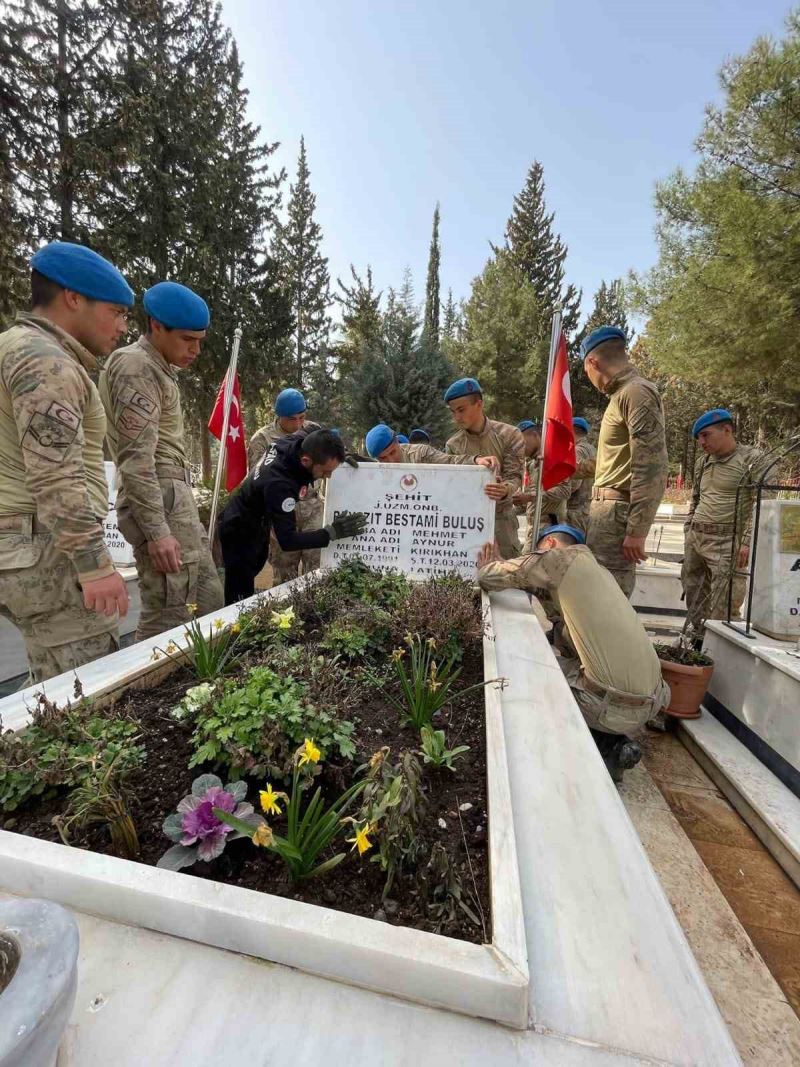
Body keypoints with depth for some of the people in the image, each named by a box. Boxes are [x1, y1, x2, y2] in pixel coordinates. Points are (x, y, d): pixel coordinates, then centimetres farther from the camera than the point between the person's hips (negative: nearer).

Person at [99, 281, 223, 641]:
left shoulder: (158, 368, 22)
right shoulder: (136, 367, -8)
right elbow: (137, 458, -18)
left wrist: (182, 512, 19)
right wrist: (156, 530, -22)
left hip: (175, 499, 10)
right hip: (159, 503, -10)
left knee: (209, 600, 14)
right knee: (167, 619, -7)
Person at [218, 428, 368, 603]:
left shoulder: (298, 441, -18)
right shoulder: (279, 484, -41)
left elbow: (315, 434, 7)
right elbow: (288, 541, -37)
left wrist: (340, 454, -9)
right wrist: (332, 532, -38)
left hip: (258, 526, 8)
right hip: (240, 533, -8)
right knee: (240, 599, -2)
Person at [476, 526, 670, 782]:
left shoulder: (561, 557, -6)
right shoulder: (597, 569, 18)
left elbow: (488, 577, -4)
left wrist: (487, 567, 20)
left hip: (615, 704, -8)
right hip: (652, 700, 8)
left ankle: (605, 748, 8)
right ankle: (614, 743, 13)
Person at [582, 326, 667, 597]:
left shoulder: (636, 392, -10)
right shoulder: (624, 393, 19)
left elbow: (651, 470, -18)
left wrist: (636, 530, -20)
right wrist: (592, 469, 32)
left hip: (618, 510, -9)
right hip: (609, 507, 9)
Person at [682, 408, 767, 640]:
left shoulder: (753, 459, -3)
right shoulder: (702, 462, 14)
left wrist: (747, 541, -15)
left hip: (726, 542, -6)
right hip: (694, 539, 6)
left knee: (723, 604, -7)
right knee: (693, 595, 11)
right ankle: (694, 637, 22)